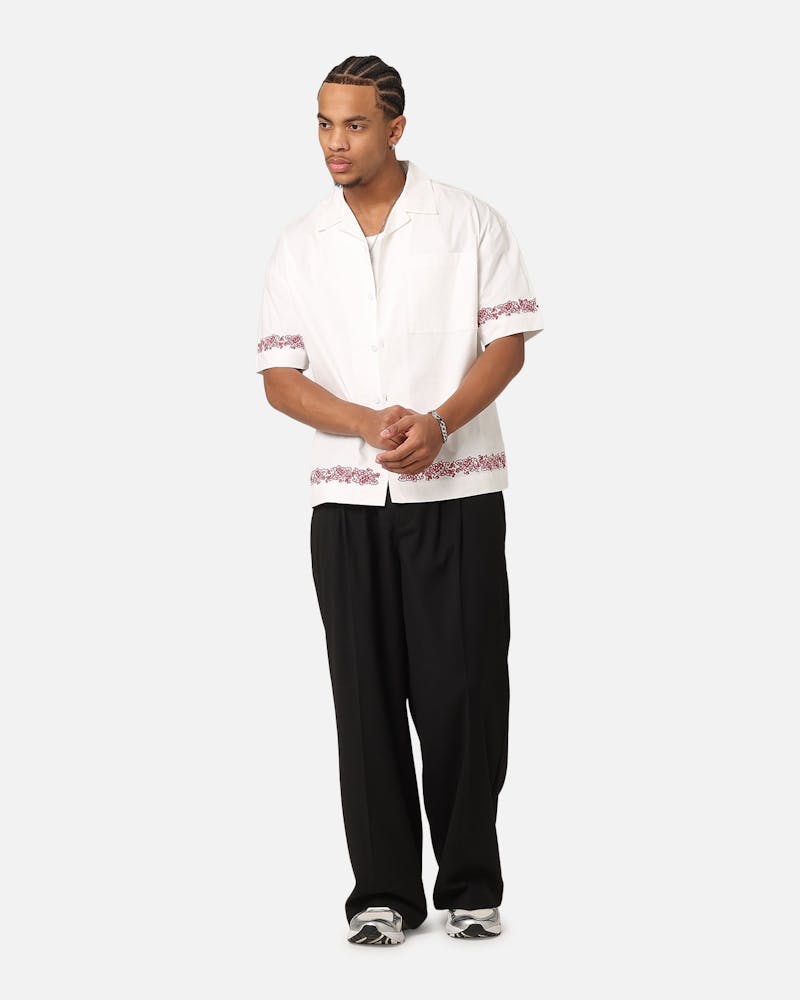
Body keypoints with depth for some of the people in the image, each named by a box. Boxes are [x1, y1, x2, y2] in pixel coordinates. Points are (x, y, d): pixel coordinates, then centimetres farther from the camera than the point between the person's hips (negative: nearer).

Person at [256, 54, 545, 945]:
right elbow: (279, 378, 3)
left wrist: (439, 422, -19)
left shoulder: (469, 223, 2)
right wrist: (371, 427, -14)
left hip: (458, 490, -2)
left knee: (462, 689, -3)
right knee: (367, 694, 2)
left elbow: (507, 342, -2)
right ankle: (383, 891, 10)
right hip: (346, 500, 2)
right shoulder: (300, 246, 7)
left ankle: (472, 886, 9)